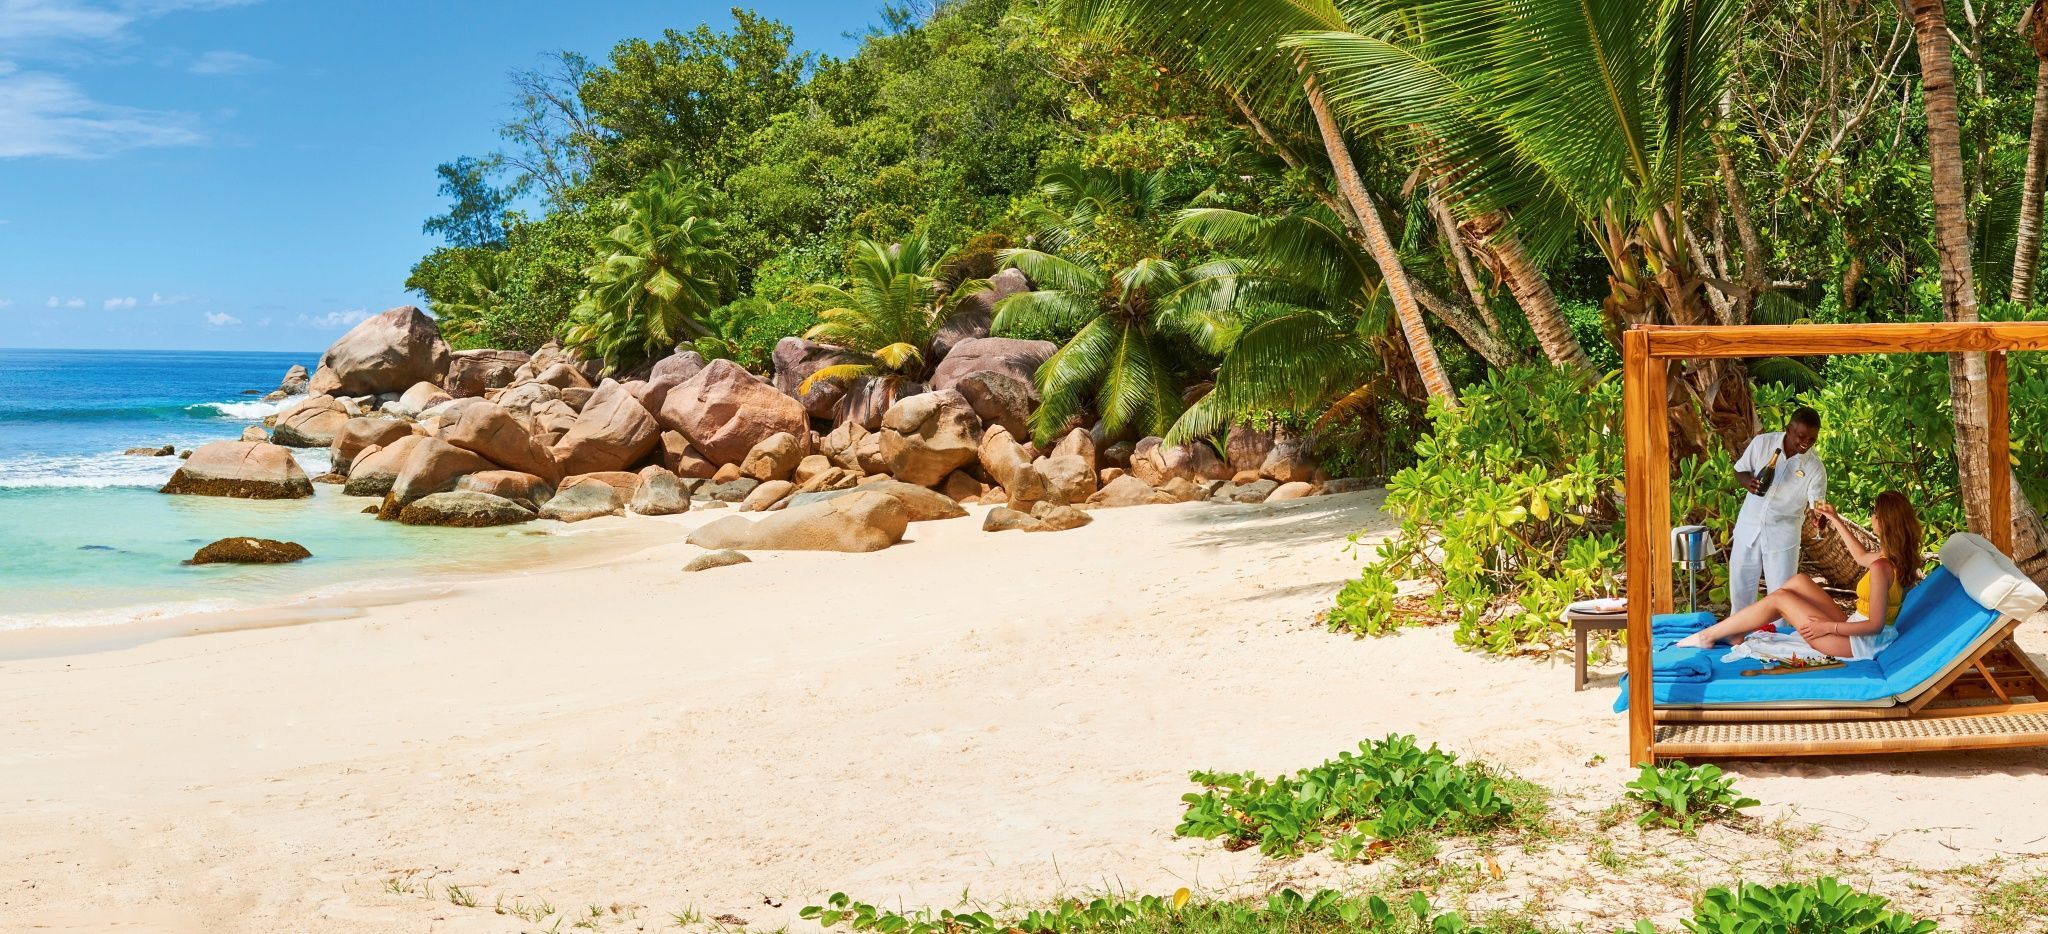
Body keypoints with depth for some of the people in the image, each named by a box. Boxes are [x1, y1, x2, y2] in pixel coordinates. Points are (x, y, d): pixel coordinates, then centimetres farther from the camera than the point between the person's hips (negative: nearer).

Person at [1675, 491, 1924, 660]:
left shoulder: (1881, 567, -26)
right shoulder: (1896, 557, 3)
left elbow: (1875, 625, -25)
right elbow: (1861, 556, 26)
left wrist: (1828, 627, -18)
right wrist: (1836, 520, 25)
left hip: (1857, 643, -9)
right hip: (1852, 629, 9)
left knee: (1779, 599, -8)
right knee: (1799, 581, 10)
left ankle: (1707, 636, 0)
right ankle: (1737, 632, 12)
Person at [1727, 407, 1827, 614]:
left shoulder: (1815, 468, -14)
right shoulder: (1762, 443, -10)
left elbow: (1816, 504, -14)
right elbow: (1740, 471, 2)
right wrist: (1748, 482, -21)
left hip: (1783, 533, -2)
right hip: (1749, 526, 2)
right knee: (1740, 587, 12)